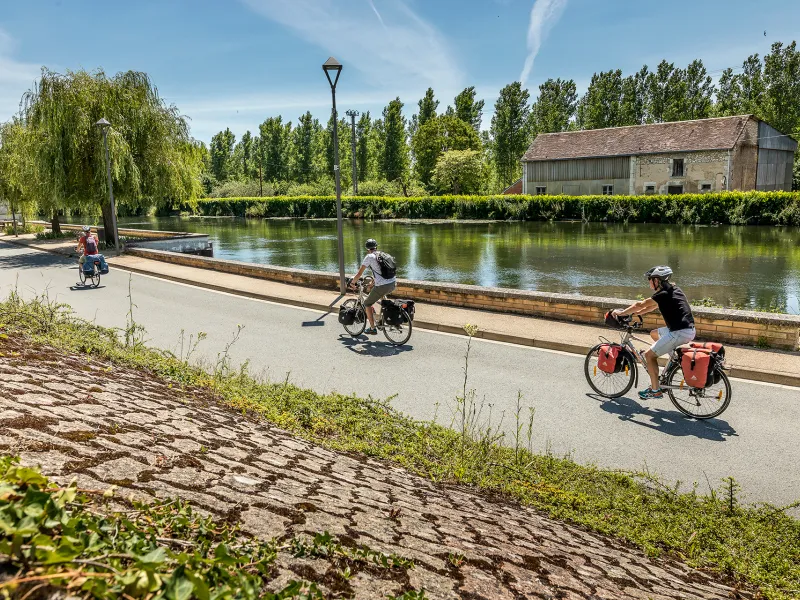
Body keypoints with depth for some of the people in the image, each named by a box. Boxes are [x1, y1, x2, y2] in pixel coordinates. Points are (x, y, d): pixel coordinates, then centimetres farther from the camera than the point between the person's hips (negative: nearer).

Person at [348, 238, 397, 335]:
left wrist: (352, 283, 13)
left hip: (382, 286, -6)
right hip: (393, 284, 6)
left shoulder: (369, 257, -2)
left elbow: (359, 274, -2)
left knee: (367, 304, 14)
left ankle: (372, 329, 15)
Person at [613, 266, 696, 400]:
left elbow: (640, 305, -7)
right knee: (654, 334, 28)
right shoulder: (673, 290, 15)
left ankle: (656, 390, 2)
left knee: (649, 355, -1)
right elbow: (653, 307, 23)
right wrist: (635, 313, 21)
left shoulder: (663, 294, -13)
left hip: (680, 333, -10)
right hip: (689, 330, 10)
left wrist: (622, 313, 5)